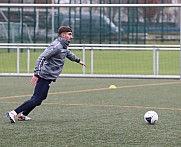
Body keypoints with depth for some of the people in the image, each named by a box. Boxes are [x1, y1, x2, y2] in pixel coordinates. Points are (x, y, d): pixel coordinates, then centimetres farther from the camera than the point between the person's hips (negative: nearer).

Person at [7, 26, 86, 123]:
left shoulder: (63, 46, 15)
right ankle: (14, 113, -15)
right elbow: (41, 58, -24)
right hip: (45, 76, -10)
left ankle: (23, 115, 23)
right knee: (36, 100, -14)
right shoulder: (56, 46, -16)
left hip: (48, 78, 10)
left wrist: (78, 60, 56)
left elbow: (68, 53, 41)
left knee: (41, 97, 15)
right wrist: (36, 74, -31)